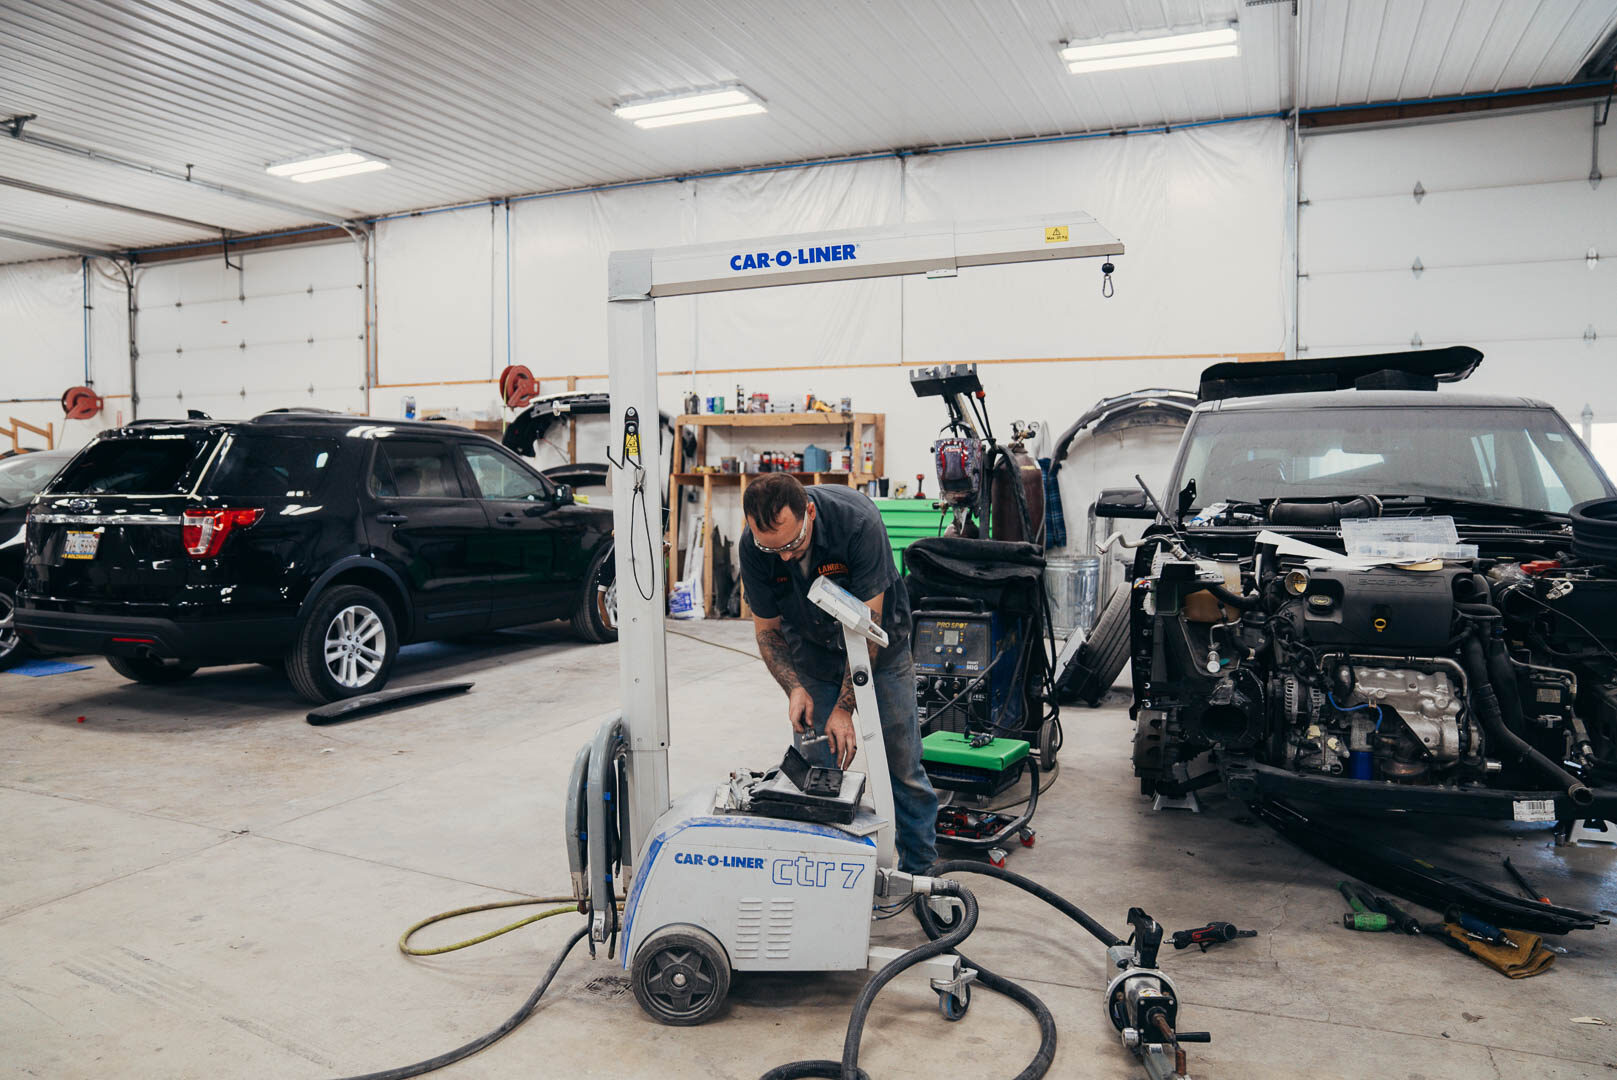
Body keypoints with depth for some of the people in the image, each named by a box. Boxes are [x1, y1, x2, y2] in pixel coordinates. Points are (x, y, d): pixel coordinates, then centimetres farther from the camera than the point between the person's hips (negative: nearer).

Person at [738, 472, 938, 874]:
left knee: (903, 765, 2)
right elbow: (766, 628, -8)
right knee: (817, 769, -2)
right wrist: (795, 688, -23)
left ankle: (920, 870, 19)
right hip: (811, 653, 2)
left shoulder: (857, 520, -34)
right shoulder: (753, 545, -23)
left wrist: (845, 707, -26)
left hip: (880, 647, -2)